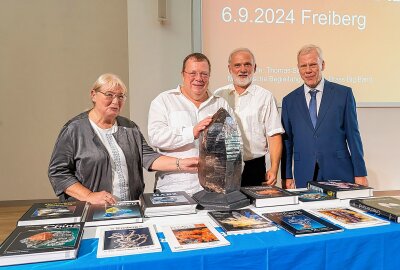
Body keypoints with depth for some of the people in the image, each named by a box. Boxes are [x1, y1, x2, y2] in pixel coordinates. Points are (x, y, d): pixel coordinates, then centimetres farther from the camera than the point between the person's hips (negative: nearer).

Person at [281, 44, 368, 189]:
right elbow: (287, 141, 7)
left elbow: (353, 134, 2)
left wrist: (360, 173, -1)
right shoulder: (289, 101, 6)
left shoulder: (343, 93, 2)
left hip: (339, 173, -1)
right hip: (304, 176, 1)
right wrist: (286, 176, 3)